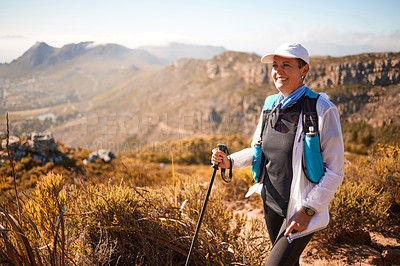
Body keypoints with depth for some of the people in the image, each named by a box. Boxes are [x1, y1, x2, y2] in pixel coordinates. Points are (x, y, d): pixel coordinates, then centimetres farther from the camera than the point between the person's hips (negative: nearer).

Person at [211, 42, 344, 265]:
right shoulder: (271, 106, 2)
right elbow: (257, 152, 14)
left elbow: (335, 171, -14)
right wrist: (229, 161, -3)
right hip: (272, 205, 6)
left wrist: (308, 210, -18)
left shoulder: (322, 110, -16)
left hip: (303, 209, -6)